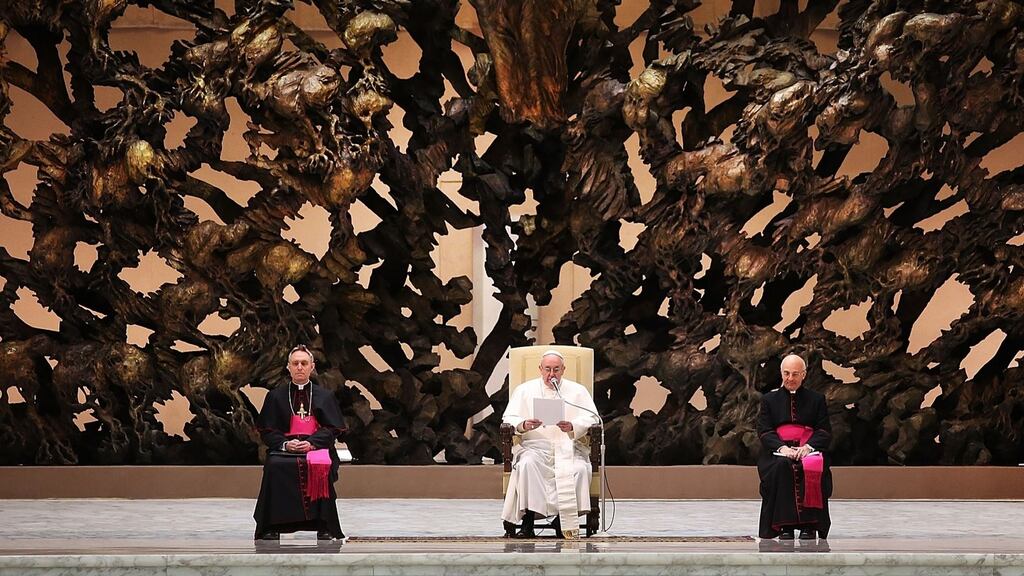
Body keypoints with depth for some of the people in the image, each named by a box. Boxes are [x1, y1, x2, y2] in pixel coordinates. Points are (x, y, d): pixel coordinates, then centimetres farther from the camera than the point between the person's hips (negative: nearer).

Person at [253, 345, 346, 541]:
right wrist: (285, 444, -13)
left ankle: (324, 526, -27)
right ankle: (272, 527, -28)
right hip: (284, 449, 1)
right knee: (275, 465, -33)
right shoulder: (276, 396, 15)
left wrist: (311, 443, -15)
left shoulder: (324, 397, 15)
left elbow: (332, 429, 5)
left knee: (321, 466, -35)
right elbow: (266, 431, 8)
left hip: (317, 447, -1)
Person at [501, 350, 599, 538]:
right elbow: (509, 418, 6)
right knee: (528, 464, -35)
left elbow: (591, 419, 3)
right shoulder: (525, 390, 15)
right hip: (535, 446, 0)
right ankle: (527, 521, -34)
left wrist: (572, 427, -19)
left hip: (568, 447, 0)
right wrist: (523, 425, -18)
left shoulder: (577, 391, 15)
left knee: (580, 468, -33)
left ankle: (563, 520, -24)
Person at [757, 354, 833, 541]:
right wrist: (781, 448, -15)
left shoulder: (816, 399, 17)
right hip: (778, 452, 0)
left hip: (809, 451, 0)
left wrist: (808, 446, -14)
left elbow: (825, 432, 7)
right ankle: (784, 525, -34)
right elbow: (764, 430, 5)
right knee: (781, 467, -36)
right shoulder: (769, 399, 17)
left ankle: (809, 525, -31)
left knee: (813, 468, -35)